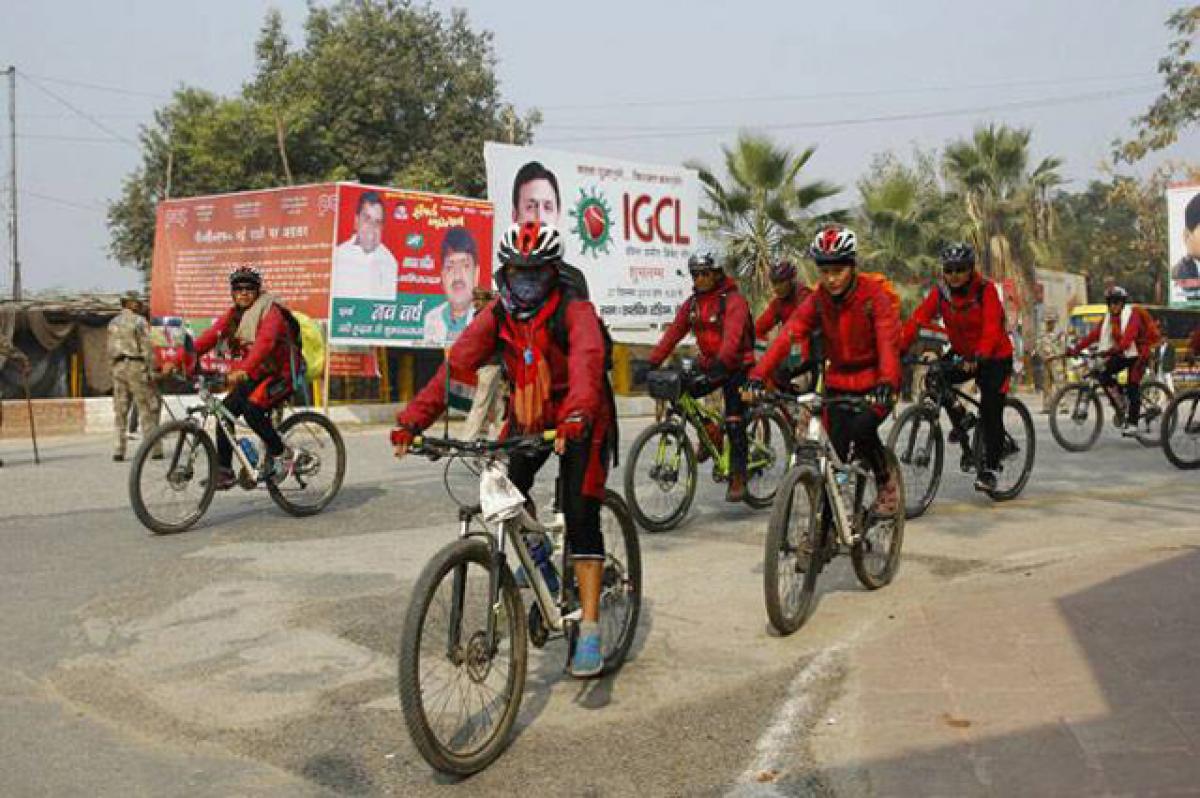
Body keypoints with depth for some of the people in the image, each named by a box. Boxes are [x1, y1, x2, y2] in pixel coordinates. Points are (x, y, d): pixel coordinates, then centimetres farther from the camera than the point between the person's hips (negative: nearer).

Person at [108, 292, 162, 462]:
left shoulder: (113, 323, 15)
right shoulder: (139, 321, -6)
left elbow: (111, 350, 15)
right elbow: (147, 347, -12)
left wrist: (115, 367, 19)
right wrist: (151, 371, -10)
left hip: (118, 366, 6)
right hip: (136, 365, -6)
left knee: (120, 410, 7)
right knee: (147, 409, -3)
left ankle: (118, 451, 3)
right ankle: (154, 449, -5)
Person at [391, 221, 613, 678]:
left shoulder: (575, 312, -20)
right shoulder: (496, 316, -7)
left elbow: (587, 362, -39)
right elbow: (456, 365, -18)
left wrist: (576, 417, -58)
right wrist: (412, 420, -30)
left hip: (578, 423, -5)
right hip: (526, 418, 5)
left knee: (580, 516, -15)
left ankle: (589, 629, -10)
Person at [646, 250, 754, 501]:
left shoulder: (733, 300, -16)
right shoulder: (692, 304, 4)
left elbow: (732, 335, -31)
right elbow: (673, 333, -4)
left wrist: (721, 362, -46)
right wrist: (652, 362, -15)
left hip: (736, 366, -6)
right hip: (709, 365, 6)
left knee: (734, 423, -9)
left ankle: (738, 478, 0)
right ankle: (709, 433, 11)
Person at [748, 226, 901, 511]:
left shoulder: (874, 295, -17)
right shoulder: (817, 300, -7)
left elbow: (888, 342, -30)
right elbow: (786, 337, -19)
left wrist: (887, 383, -48)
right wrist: (758, 376, -33)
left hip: (875, 383, -4)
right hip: (839, 383, 4)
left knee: (861, 429, -28)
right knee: (836, 453, -2)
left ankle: (887, 482, -1)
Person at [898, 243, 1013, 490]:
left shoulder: (985, 290, -21)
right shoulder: (940, 292, -9)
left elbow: (992, 327, -33)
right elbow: (918, 319, -19)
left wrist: (979, 356, -50)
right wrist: (899, 348, -33)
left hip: (995, 357, -5)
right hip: (962, 354, 5)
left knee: (991, 413, -12)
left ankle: (989, 470, 1)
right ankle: (959, 417, 9)